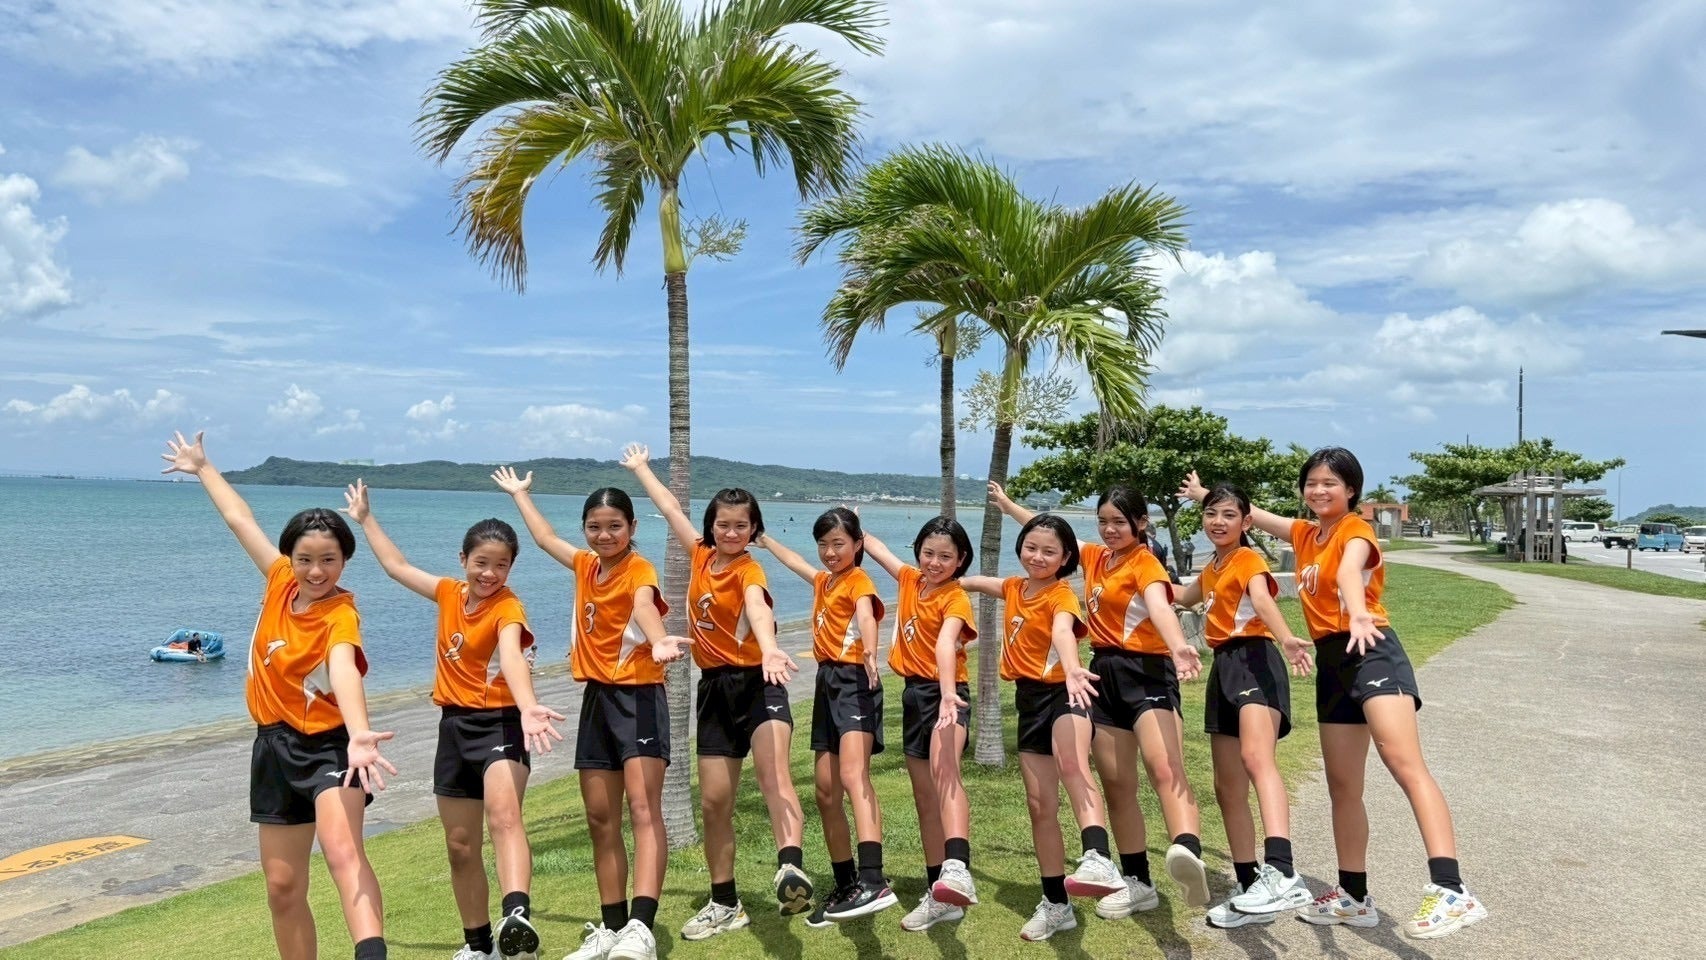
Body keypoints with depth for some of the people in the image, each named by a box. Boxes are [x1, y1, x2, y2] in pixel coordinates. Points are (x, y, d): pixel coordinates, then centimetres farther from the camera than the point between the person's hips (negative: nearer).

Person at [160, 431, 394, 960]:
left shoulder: (341, 612, -17)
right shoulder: (280, 582, -1)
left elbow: (344, 669, -38)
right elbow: (240, 520, 14)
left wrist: (359, 734, -56)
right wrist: (203, 468, 27)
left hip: (329, 743, -7)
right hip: (276, 746, 7)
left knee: (342, 849, -30)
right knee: (283, 887, 12)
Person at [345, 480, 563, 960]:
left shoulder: (508, 607, -15)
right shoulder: (449, 593, 5)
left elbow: (511, 658, -34)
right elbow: (397, 566, 21)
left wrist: (527, 708, -53)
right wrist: (366, 518, 29)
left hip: (500, 723, -7)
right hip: (455, 726, 7)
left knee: (504, 816, -32)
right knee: (460, 844, 13)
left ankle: (517, 917, -50)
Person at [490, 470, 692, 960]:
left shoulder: (639, 569, -10)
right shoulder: (586, 565, 11)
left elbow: (644, 605, -34)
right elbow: (545, 537, 31)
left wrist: (659, 644, -55)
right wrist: (520, 493, 43)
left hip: (639, 695, -7)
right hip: (597, 697, 7)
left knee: (643, 806, -19)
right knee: (601, 817, 9)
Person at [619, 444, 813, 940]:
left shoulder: (749, 570, -12)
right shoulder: (701, 556, 5)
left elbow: (758, 609, -36)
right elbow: (670, 508, 20)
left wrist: (770, 650, -56)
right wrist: (641, 468, 34)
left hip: (757, 683, -6)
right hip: (716, 687, 6)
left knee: (773, 773, -30)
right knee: (714, 801, 8)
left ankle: (791, 868, -47)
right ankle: (725, 905, 21)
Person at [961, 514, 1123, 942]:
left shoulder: (1062, 595, -11)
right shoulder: (1013, 588, 9)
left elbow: (1063, 632, -35)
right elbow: (973, 581, 32)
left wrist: (1072, 670, -52)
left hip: (1062, 693, -7)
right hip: (1029, 698, 7)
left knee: (1072, 767, -37)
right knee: (1040, 805, 9)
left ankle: (1098, 860, -55)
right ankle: (1056, 904, 20)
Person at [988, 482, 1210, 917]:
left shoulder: (1145, 562, -9)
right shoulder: (1095, 557, 14)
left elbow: (1159, 606, -30)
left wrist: (1179, 647, -49)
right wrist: (1008, 505, 38)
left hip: (1147, 671, -8)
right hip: (1105, 674, 8)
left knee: (1164, 768, -31)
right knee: (1117, 784, 9)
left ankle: (1188, 852, -53)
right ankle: (1138, 883, 20)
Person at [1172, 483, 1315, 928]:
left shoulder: (1249, 559, -3)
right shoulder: (1211, 568, 20)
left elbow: (1262, 599, -27)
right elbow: (1184, 597, 43)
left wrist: (1285, 638, -44)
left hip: (1254, 660, -9)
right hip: (1224, 667, 9)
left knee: (1256, 757, -33)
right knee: (1227, 787, 9)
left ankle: (1281, 873, -46)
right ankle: (1249, 889, 17)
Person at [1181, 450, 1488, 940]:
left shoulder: (1357, 530, -5)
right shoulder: (1305, 534, 16)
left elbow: (1349, 572, -29)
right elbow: (1253, 514, 32)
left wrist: (1359, 614, -47)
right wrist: (1205, 495, 41)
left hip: (1370, 650, -8)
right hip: (1331, 661, 8)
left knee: (1405, 763, -26)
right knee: (1342, 785, 12)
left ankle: (1450, 891, -35)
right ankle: (1354, 897, 24)